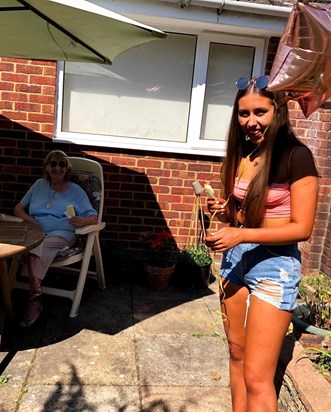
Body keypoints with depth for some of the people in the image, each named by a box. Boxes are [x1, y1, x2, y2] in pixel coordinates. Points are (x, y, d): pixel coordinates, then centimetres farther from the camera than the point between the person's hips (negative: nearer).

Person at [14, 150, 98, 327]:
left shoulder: (76, 190, 9)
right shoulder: (39, 185, 18)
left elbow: (94, 217, 3)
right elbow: (18, 209, 17)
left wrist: (83, 221, -22)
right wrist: (28, 219, -6)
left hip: (61, 234, -3)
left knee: (35, 246, -34)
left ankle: (34, 296, -35)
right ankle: (36, 292, -43)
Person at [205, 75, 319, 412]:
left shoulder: (296, 156, -13)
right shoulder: (241, 154, 7)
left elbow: (302, 228, -15)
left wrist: (241, 235, -24)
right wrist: (222, 211, -4)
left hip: (274, 264, -6)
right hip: (235, 257, 7)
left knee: (257, 377, -3)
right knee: (236, 353, 17)